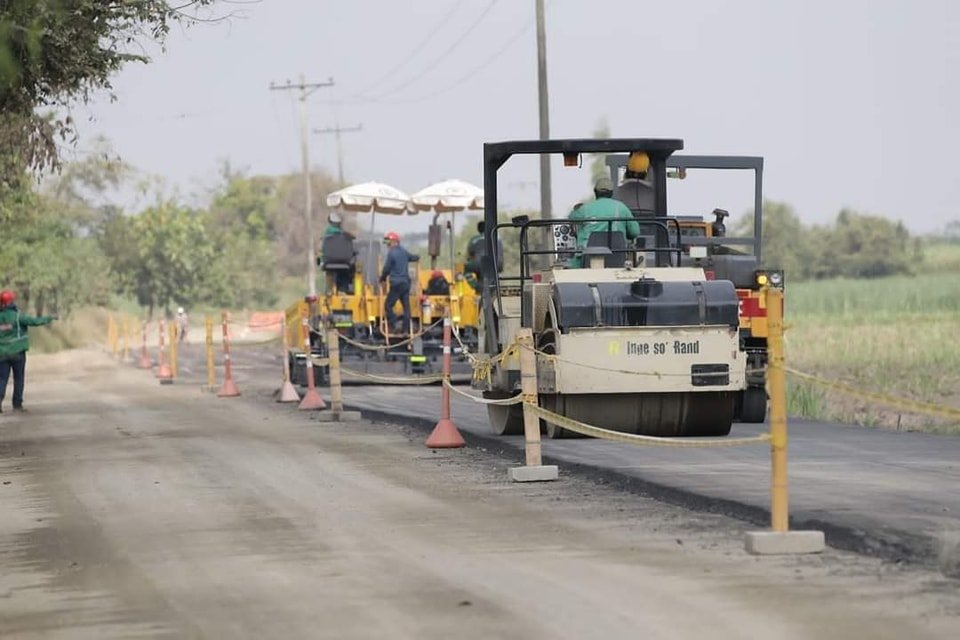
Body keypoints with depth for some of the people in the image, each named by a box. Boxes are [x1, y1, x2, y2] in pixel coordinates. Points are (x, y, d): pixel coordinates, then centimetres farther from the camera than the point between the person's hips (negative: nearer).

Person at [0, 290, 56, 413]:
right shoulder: (17, 316, -12)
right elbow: (35, 321, -13)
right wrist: (49, 318, -2)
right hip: (17, 352, -3)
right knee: (18, 379, 8)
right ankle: (17, 404, 8)